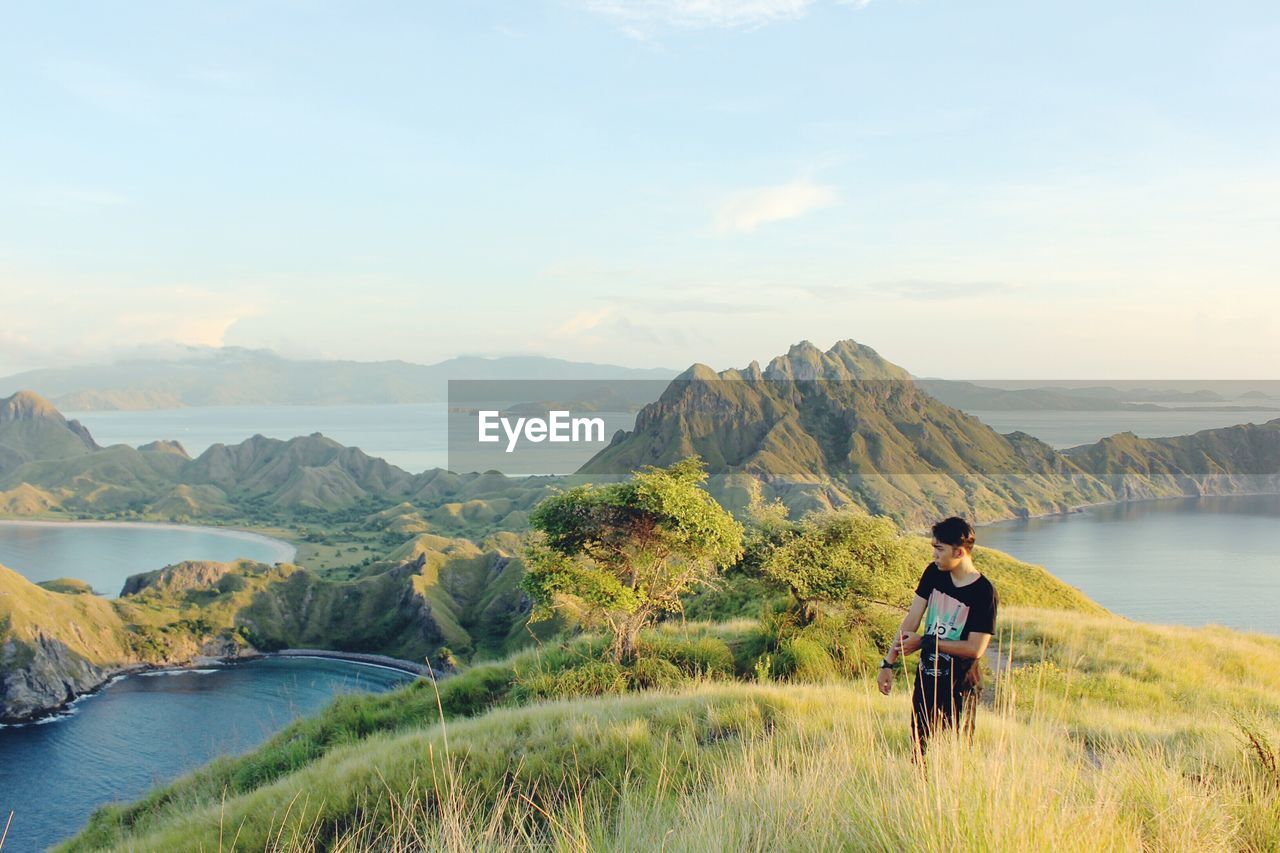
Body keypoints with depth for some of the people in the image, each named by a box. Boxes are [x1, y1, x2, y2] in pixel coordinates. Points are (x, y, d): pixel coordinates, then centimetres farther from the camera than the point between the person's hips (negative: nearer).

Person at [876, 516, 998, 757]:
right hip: (926, 676, 5)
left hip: (958, 685, -5)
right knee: (919, 744, 15)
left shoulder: (984, 594, -18)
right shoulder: (933, 574, -2)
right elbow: (911, 620, 0)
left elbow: (975, 649, -20)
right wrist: (888, 664, -4)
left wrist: (924, 642, -15)